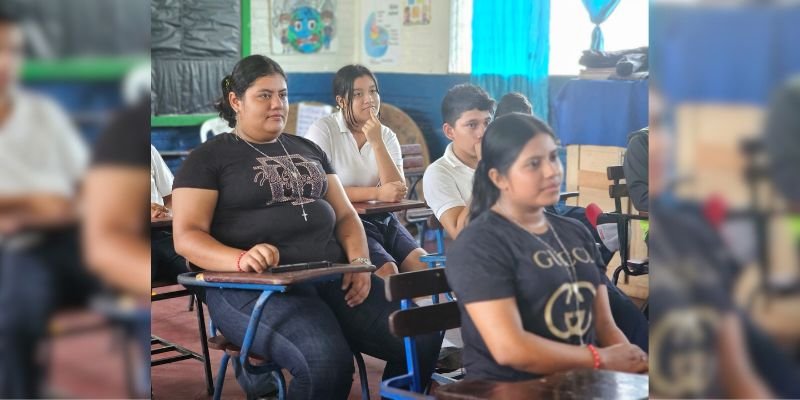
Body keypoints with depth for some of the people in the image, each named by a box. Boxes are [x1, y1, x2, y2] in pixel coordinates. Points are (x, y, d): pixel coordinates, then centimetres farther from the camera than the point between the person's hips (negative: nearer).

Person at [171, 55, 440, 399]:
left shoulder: (308, 150, 22)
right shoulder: (208, 158, 6)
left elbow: (344, 215, 20)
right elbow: (186, 236, -4)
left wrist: (359, 261, -2)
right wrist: (241, 259, -24)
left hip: (332, 274, 6)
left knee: (422, 336, -16)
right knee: (327, 360, -34)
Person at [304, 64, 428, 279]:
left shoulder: (386, 135, 11)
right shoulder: (323, 130, -4)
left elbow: (398, 191, -2)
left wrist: (377, 143, -11)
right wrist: (376, 193, -15)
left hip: (381, 219, 5)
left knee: (422, 264, -18)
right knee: (387, 270, -26)